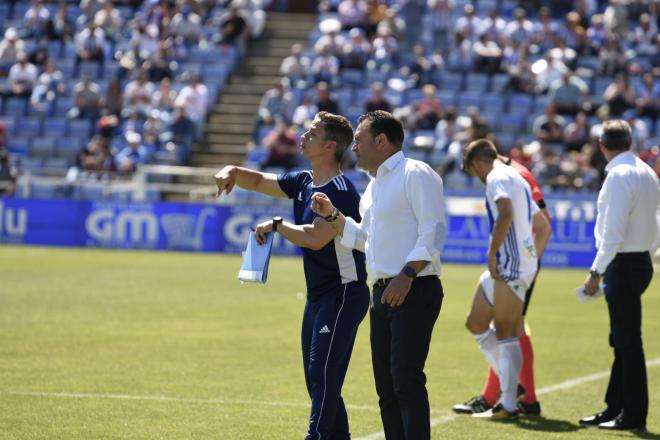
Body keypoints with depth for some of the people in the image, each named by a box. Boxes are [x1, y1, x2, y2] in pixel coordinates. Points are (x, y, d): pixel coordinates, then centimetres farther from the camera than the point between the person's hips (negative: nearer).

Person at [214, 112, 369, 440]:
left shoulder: (340, 191, -18)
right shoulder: (303, 182, 9)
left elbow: (315, 238, -28)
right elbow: (260, 181, 22)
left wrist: (276, 226, -13)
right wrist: (234, 172, 1)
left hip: (343, 293, -9)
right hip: (318, 293, 9)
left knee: (324, 373, -13)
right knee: (315, 376, 11)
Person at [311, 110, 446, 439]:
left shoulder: (416, 175, -7)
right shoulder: (374, 187, 22)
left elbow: (433, 232, -15)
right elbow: (362, 239, 31)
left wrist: (407, 275, -24)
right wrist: (332, 214, 18)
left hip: (415, 291, -9)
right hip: (384, 294, 9)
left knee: (406, 378, -18)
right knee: (386, 386, 7)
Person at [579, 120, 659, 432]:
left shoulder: (619, 176, -16)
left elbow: (613, 233, -21)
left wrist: (597, 271, -18)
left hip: (623, 264, -10)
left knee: (627, 340, -5)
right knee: (622, 340, 15)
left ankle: (634, 416, -1)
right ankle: (614, 409, 22)